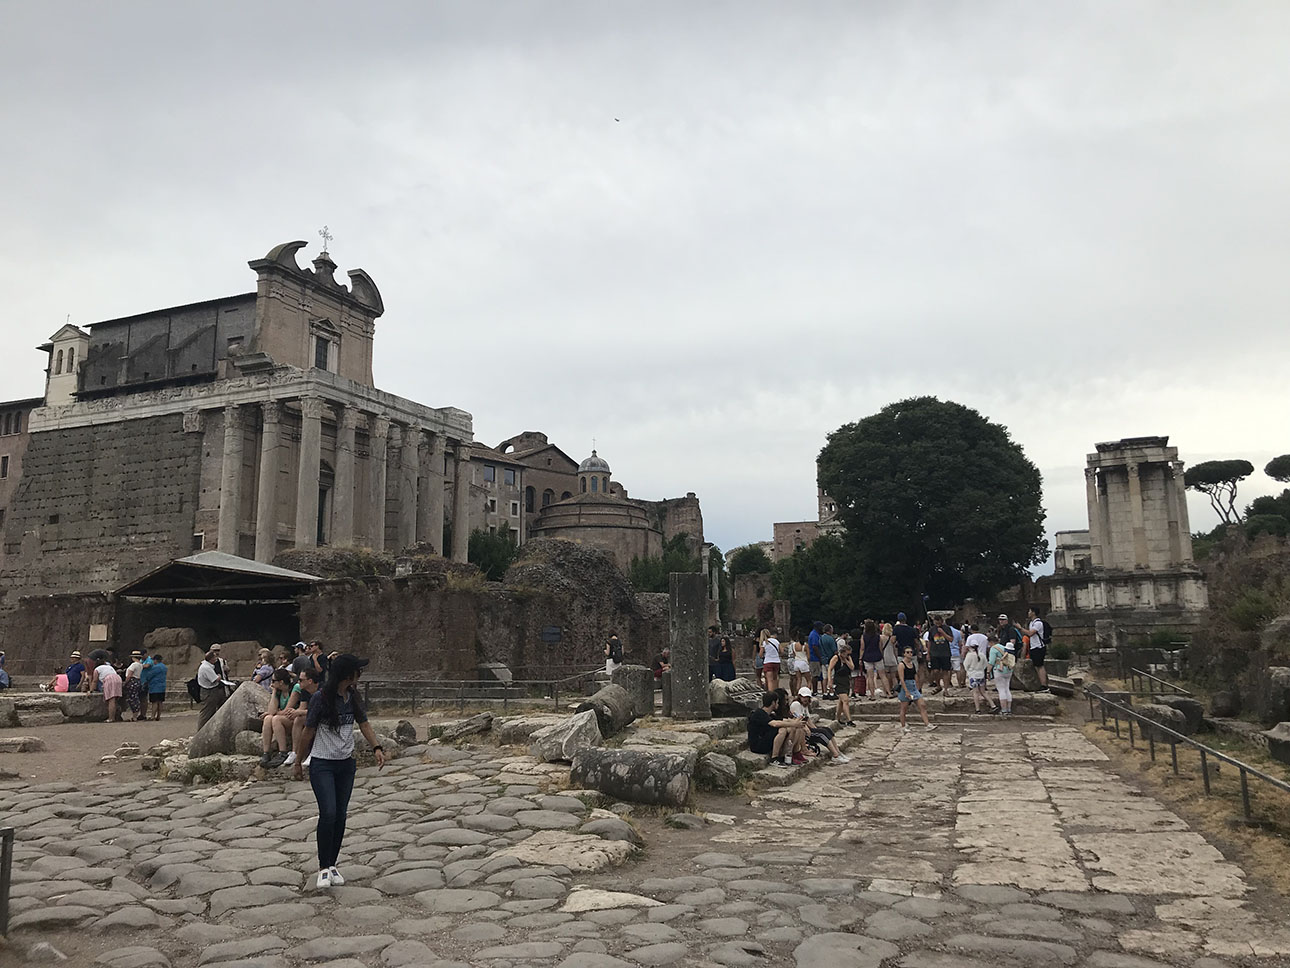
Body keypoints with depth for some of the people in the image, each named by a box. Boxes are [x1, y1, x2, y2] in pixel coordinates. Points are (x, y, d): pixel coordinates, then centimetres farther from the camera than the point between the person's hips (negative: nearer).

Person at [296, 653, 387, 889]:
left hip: (346, 764, 6)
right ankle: (323, 868, -1)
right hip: (322, 765, -6)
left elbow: (364, 724, 9)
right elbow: (308, 732, -7)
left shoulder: (352, 696, 3)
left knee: (341, 816, 8)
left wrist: (377, 748, -5)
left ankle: (332, 865, 20)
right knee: (328, 813, -15)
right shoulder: (320, 698, -16)